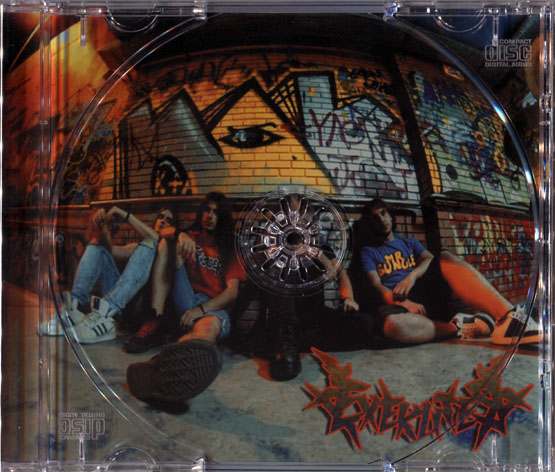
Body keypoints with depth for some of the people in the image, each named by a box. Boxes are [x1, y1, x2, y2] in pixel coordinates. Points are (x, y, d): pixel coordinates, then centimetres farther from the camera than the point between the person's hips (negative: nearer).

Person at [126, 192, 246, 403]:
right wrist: (181, 237, -26)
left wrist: (201, 309, -18)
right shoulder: (191, 237, 23)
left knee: (212, 323, -41)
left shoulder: (228, 250, 15)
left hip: (214, 308, -2)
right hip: (185, 303, 2)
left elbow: (232, 291, 0)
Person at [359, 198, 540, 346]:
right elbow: (376, 285, -1)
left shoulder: (410, 243, 27)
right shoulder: (369, 252, 17)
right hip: (399, 304, -3)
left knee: (446, 258, -28)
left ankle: (508, 317, -44)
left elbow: (429, 259, 6)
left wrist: (413, 275, -17)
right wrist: (404, 303, -18)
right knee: (391, 324, -43)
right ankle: (461, 328, -31)